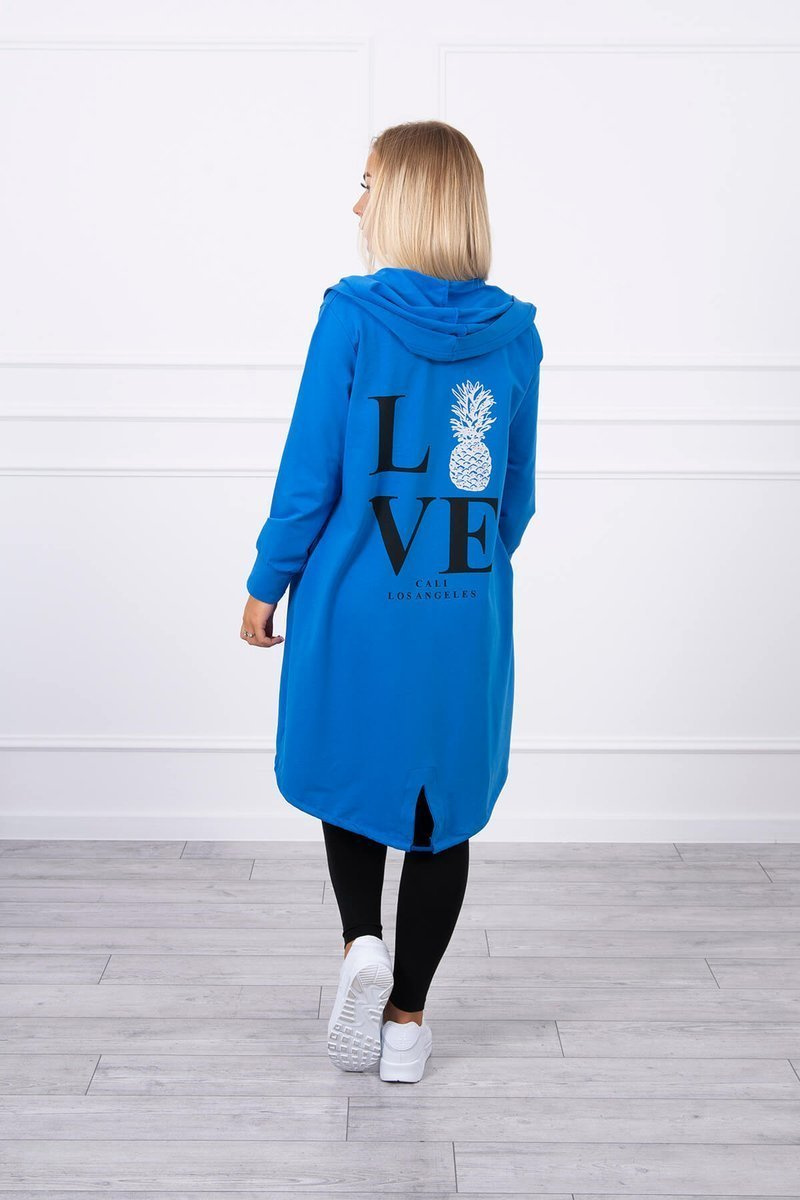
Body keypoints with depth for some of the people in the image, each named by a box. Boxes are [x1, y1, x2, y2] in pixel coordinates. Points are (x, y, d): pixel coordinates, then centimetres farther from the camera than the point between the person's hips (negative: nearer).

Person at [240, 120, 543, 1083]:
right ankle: (407, 1014, 19)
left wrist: (266, 585, 4)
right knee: (443, 796, 12)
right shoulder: (515, 333, 1)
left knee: (349, 771, 21)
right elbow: (516, 496, 7)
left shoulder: (353, 315, -10)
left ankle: (361, 942, 2)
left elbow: (309, 470, -8)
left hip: (356, 604, -2)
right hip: (467, 612, 3)